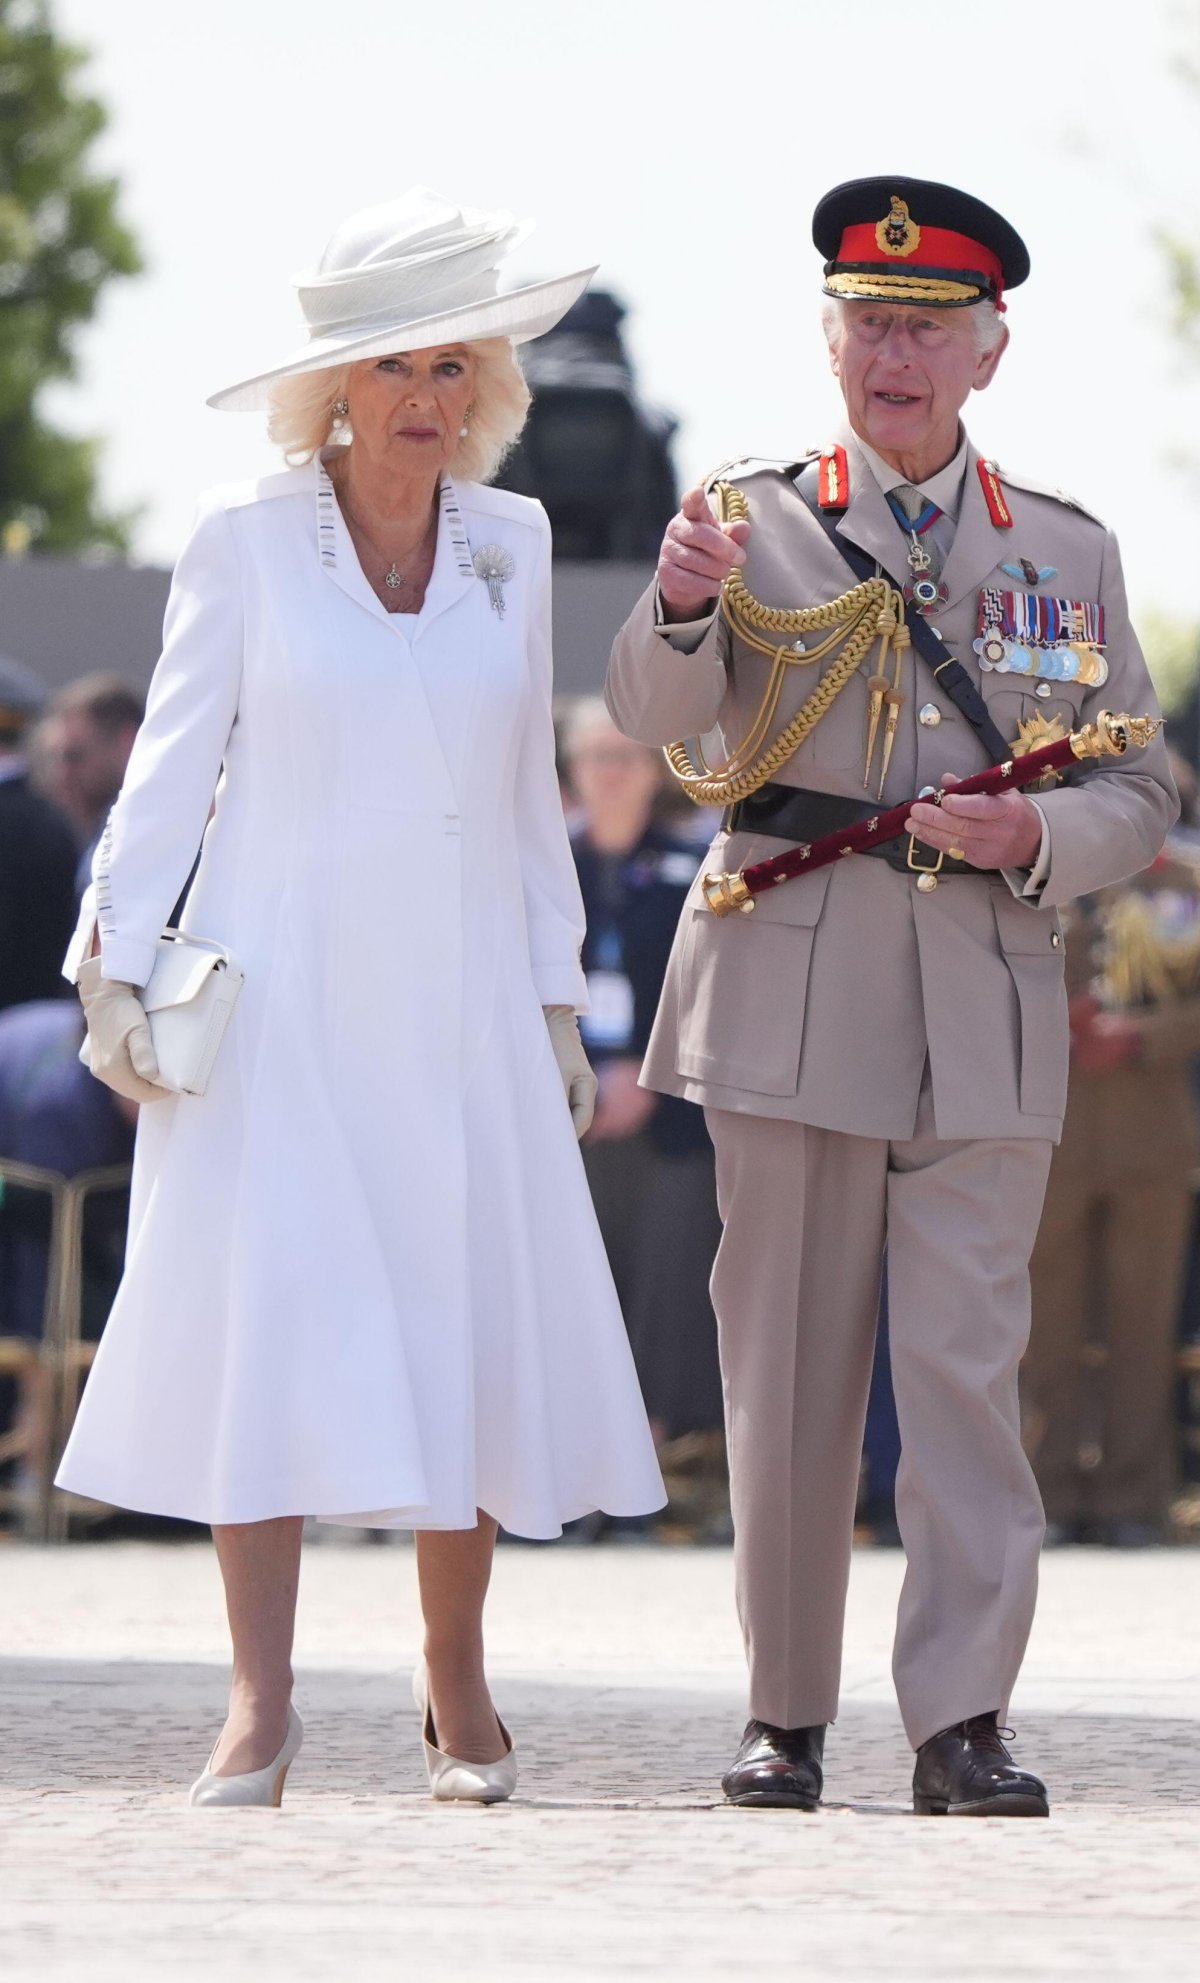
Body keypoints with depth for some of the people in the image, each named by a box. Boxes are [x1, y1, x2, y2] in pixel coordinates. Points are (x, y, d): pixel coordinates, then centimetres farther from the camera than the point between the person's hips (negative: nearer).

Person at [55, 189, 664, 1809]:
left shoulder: (510, 546, 8)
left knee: (474, 1326, 1)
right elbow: (172, 764, 0)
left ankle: (457, 1679, 16)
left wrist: (559, 1003, 12)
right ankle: (261, 1704, -8)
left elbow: (529, 793, 14)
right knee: (262, 1318, -9)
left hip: (458, 1005, 3)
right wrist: (119, 970, -7)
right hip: (278, 994, -3)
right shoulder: (246, 540, -1)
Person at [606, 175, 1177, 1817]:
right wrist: (685, 601, -32)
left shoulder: (1067, 553, 10)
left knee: (966, 1361, -8)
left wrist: (1035, 840, -11)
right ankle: (786, 1713, 13)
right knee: (790, 1373, 4)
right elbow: (654, 715, -10)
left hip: (984, 1017, 0)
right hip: (792, 1003, 0)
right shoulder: (759, 523, 6)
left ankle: (962, 1722, -10)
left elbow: (1143, 798, 11)